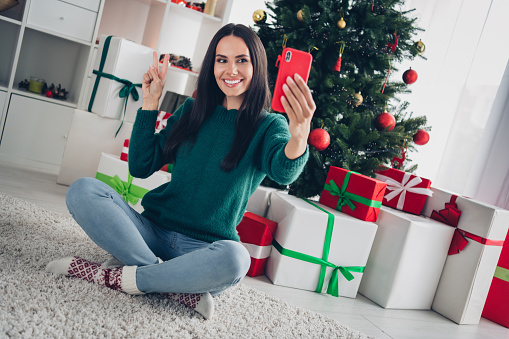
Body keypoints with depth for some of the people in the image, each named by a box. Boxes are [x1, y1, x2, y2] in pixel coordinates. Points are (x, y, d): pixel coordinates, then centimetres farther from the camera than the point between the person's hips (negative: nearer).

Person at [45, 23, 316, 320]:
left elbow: (284, 172, -25)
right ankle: (182, 286, -22)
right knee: (83, 190, -18)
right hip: (153, 229, 4)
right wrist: (150, 103, -1)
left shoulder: (269, 126, -1)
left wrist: (299, 136, -48)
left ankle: (115, 277, -17)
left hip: (203, 248, -3)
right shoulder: (192, 110, 9)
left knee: (234, 259, -37)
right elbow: (140, 167, 6)